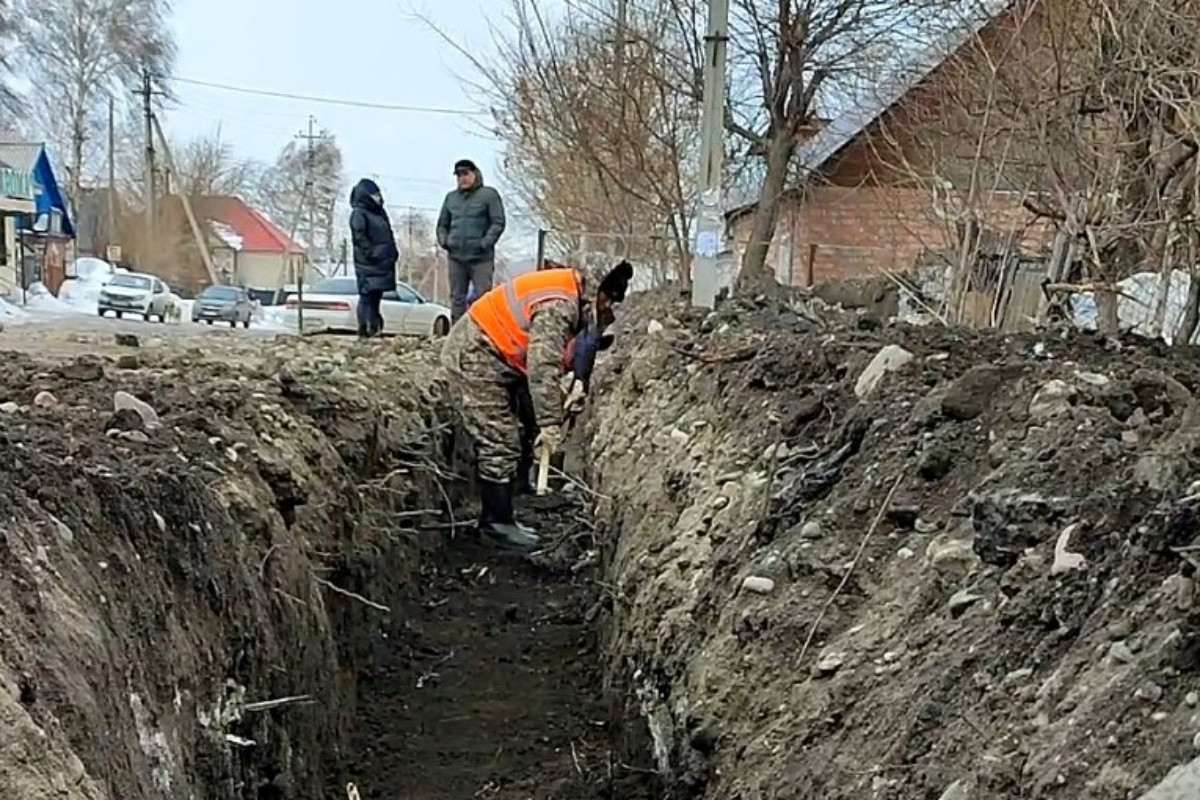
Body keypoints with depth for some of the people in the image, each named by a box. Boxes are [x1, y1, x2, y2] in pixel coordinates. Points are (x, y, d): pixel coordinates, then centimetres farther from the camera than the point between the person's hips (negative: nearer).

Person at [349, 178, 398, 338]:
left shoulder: (380, 212, 20)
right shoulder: (358, 214, -6)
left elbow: (388, 235, 25)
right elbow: (359, 237, -15)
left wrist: (393, 251, 14)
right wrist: (370, 253, -20)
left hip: (383, 263, 8)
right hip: (368, 263, -8)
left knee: (376, 295, 11)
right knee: (367, 295, -9)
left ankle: (375, 327, 17)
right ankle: (365, 330, -9)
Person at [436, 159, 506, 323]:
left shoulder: (489, 195, 2)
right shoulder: (451, 197, 17)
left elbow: (498, 223, -4)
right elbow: (442, 225, 24)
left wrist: (485, 243, -14)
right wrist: (443, 240, 5)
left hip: (481, 258, -5)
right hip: (455, 257, 5)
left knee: (483, 297, -8)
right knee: (457, 298, 7)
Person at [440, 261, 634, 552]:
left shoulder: (572, 297, 6)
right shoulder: (559, 306, -26)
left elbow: (546, 360, 13)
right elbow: (542, 367, -32)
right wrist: (550, 424, -29)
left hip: (483, 357, 11)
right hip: (473, 358, -11)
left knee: (500, 443, 15)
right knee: (500, 445, -8)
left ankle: (496, 518, 23)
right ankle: (498, 524, -1)